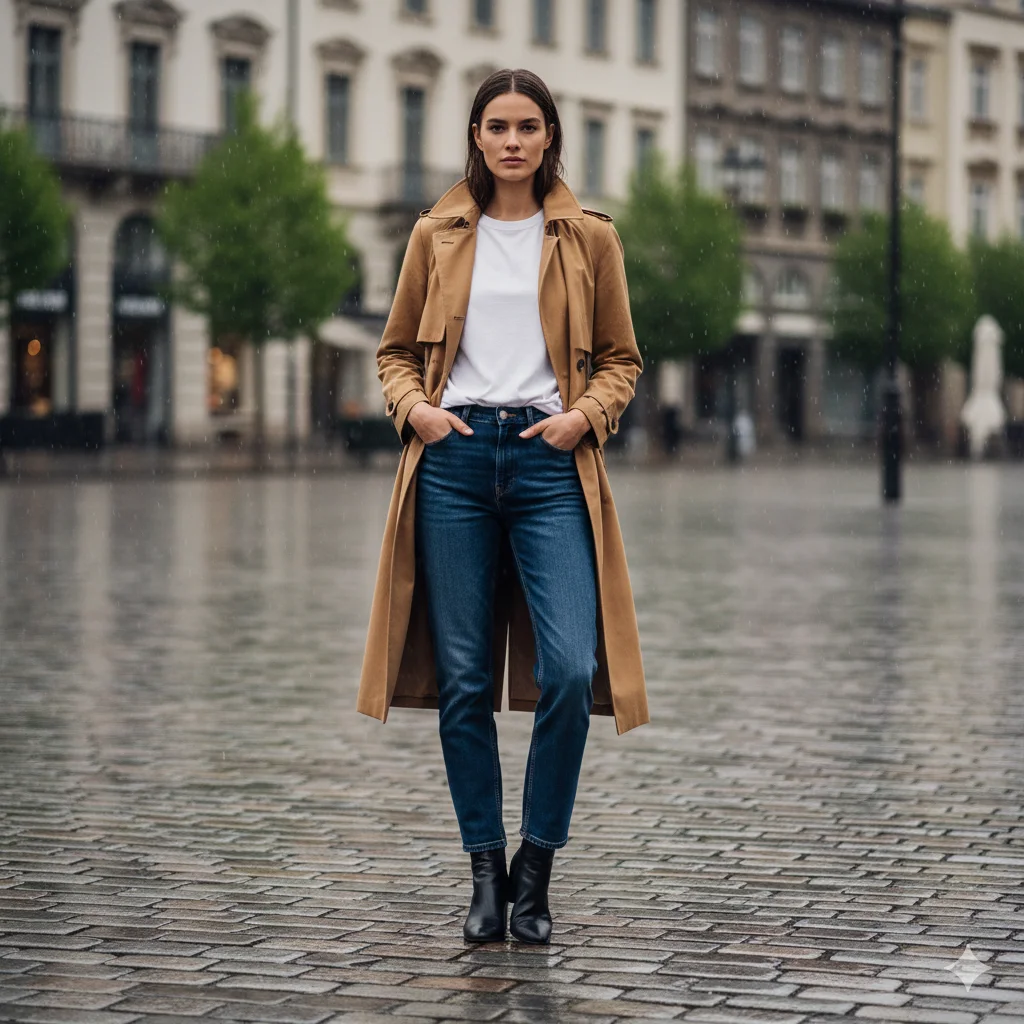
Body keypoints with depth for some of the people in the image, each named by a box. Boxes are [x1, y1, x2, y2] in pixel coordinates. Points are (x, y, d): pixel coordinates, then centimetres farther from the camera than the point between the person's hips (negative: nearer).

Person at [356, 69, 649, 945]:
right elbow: (396, 351, 17)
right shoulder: (439, 235, 10)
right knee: (464, 679, 1)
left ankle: (536, 869, 2)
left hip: (549, 459, -1)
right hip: (455, 456, 1)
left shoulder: (589, 238, 8)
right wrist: (415, 407, -2)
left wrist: (583, 415, -6)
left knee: (569, 669, -14)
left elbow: (621, 360, 12)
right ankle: (487, 872, 14)